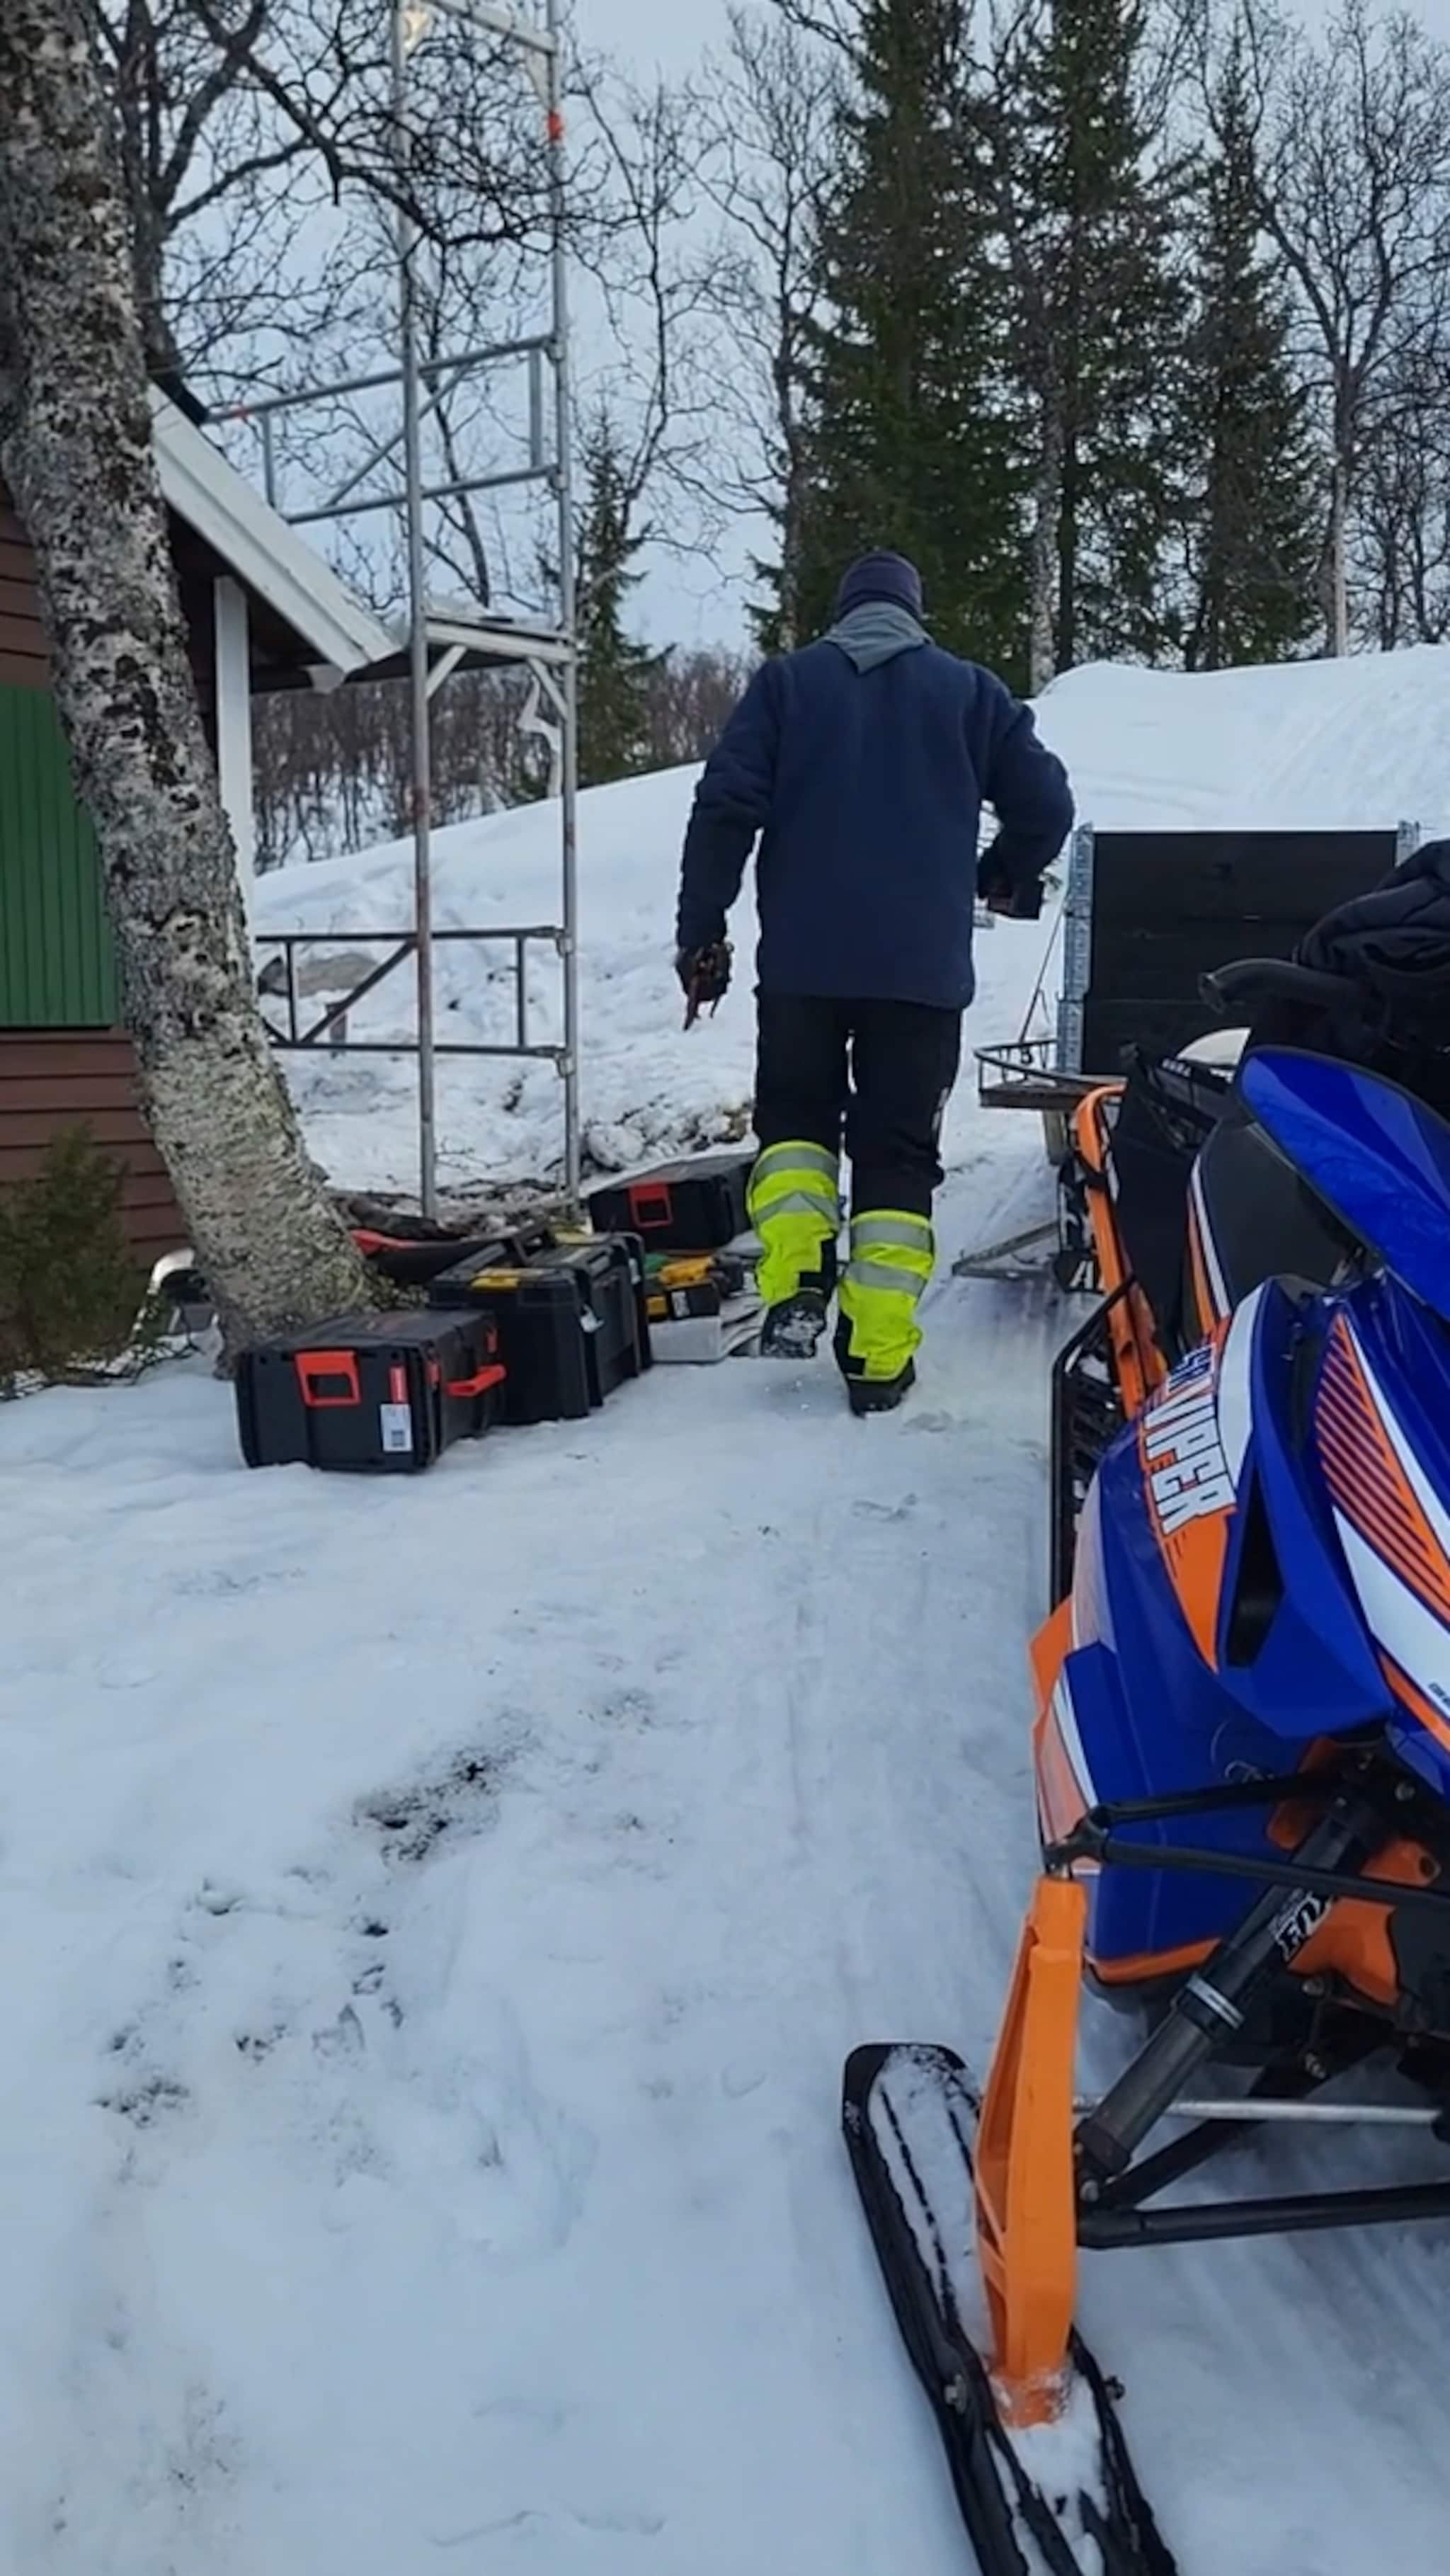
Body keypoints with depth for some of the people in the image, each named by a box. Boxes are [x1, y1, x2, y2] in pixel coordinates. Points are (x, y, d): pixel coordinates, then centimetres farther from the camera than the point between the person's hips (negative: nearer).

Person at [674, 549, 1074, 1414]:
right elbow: (1047, 804, 7)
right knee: (897, 1152, 6)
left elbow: (726, 807, -2)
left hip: (803, 958, 0)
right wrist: (1005, 879, 25)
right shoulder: (969, 691, 9)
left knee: (796, 1115, 19)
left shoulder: (788, 681, 8)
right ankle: (880, 1356, 3)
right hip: (923, 964, 0)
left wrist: (701, 931, 2)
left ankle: (797, 1286, -2)